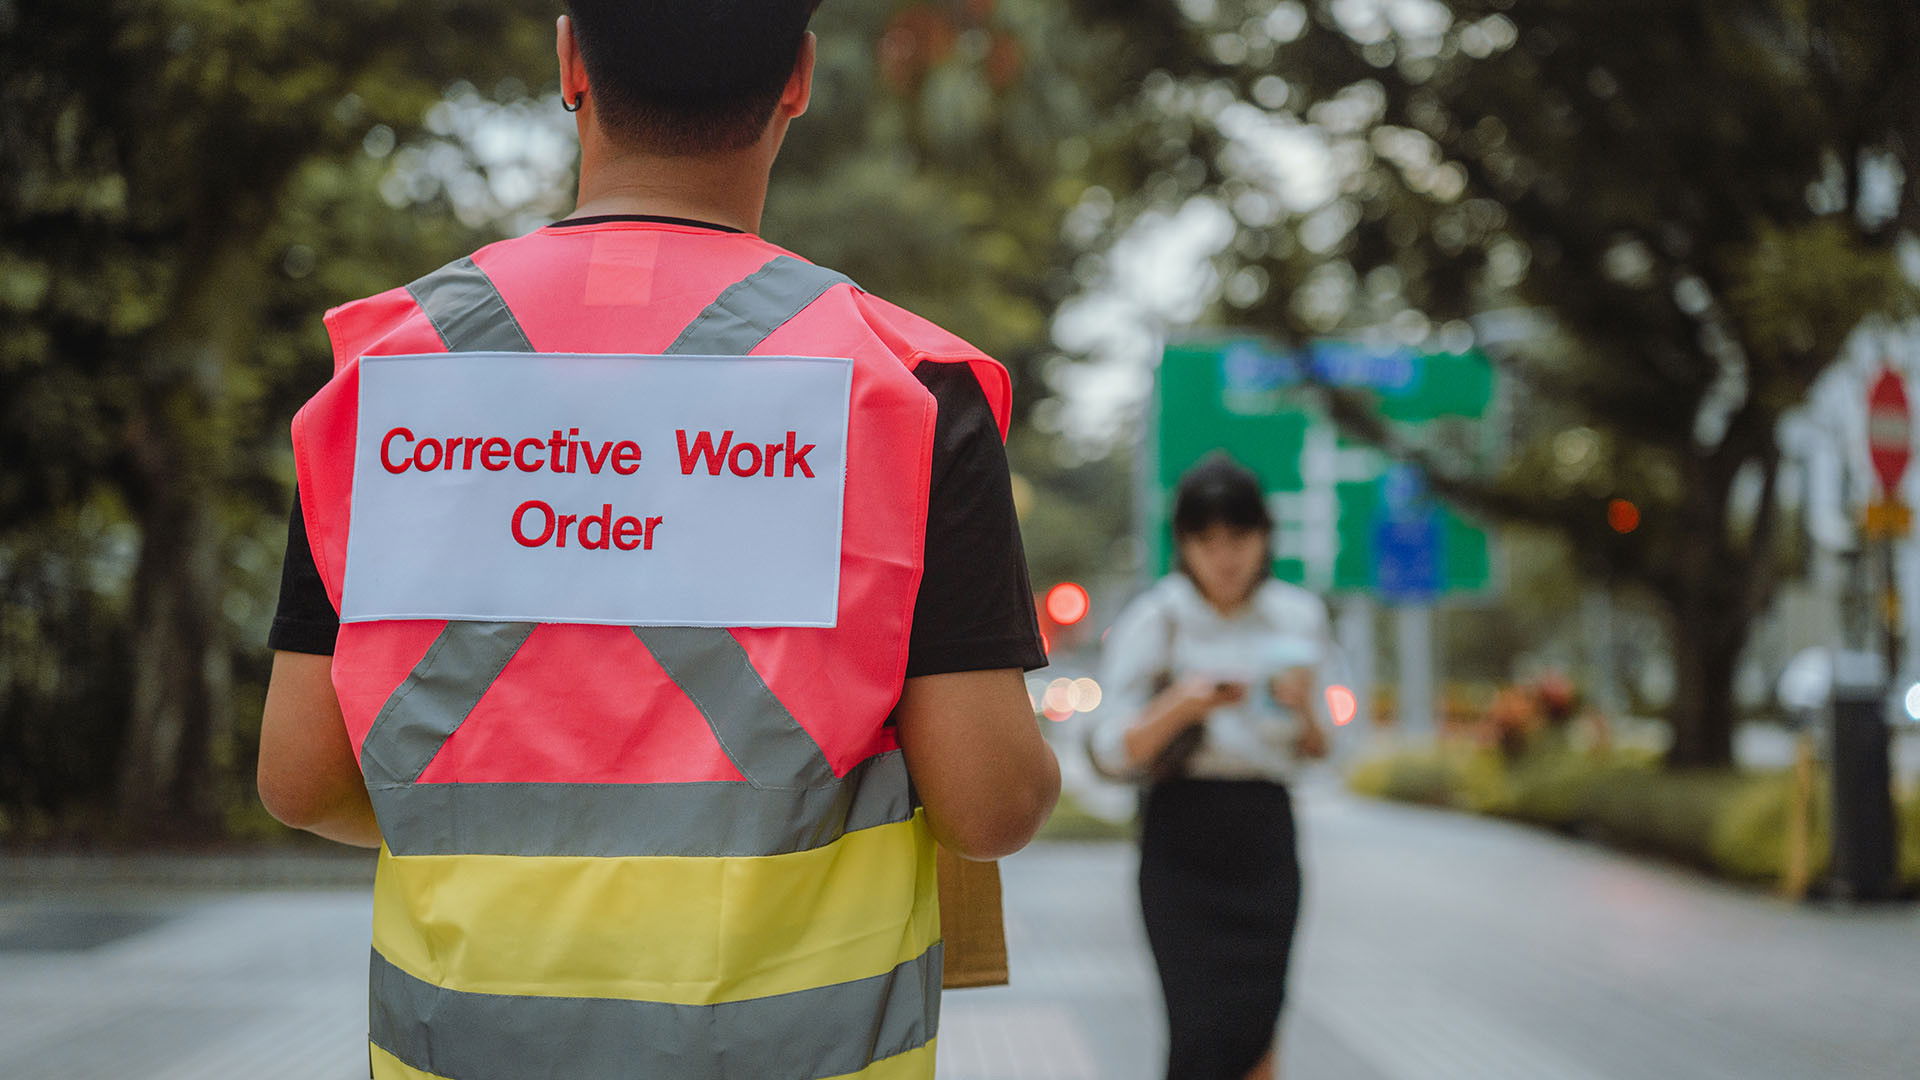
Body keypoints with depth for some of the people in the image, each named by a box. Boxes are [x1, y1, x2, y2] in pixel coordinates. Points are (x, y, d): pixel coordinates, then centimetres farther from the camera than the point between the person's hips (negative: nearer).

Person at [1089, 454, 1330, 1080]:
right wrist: (1182, 704, -22)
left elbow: (1312, 751, 13)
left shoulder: (1296, 617, 6)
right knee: (1205, 1024, -11)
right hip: (1182, 838, -3)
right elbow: (1114, 753, -6)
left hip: (1265, 832, 3)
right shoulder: (1154, 622, -3)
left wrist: (1303, 707, -9)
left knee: (1257, 1026, -2)